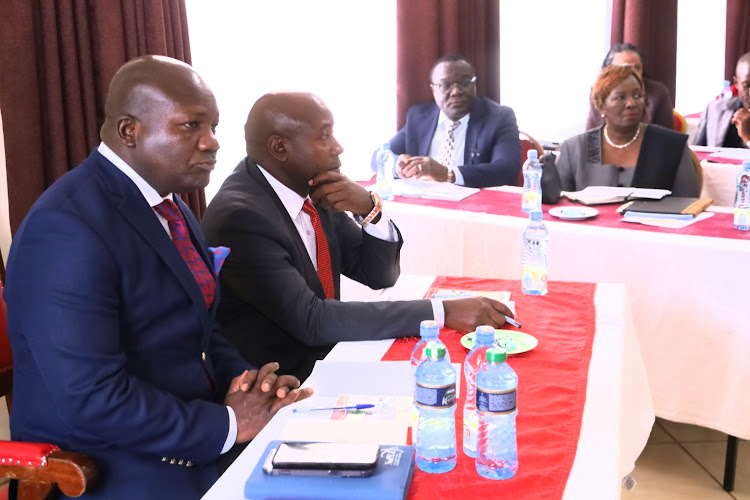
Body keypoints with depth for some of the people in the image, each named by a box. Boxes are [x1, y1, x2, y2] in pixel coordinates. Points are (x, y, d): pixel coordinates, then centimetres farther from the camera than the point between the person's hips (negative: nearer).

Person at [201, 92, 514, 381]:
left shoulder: (313, 191, 0)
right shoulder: (239, 217, -22)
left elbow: (380, 275, 7)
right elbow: (311, 320, -28)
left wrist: (371, 208, -14)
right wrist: (442, 312, -29)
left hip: (329, 355, 7)